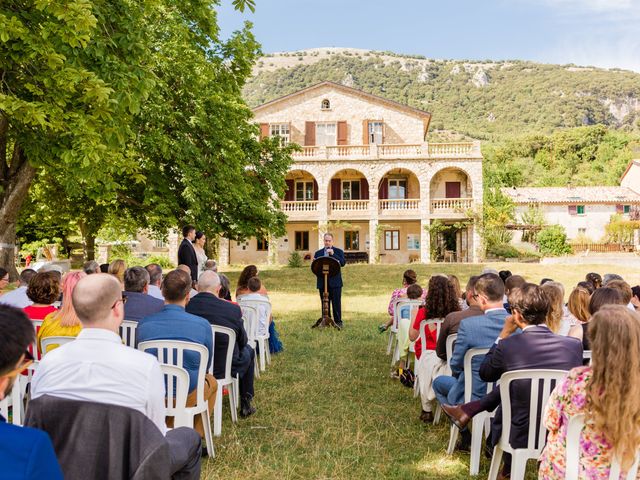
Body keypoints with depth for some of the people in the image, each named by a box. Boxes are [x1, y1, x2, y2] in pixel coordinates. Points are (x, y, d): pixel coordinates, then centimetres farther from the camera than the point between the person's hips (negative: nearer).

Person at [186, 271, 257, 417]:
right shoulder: (233, 309, -22)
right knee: (248, 351, 28)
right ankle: (245, 404, 35)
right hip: (224, 368, -4)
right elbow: (243, 340, -6)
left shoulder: (185, 307, -15)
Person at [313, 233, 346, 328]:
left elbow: (343, 263, -10)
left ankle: (338, 322, 7)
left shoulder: (338, 251, 6)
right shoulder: (318, 253, 14)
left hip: (335, 282, -2)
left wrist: (333, 254, -16)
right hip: (322, 282, 3)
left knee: (336, 303, -1)